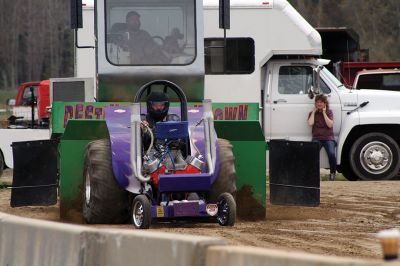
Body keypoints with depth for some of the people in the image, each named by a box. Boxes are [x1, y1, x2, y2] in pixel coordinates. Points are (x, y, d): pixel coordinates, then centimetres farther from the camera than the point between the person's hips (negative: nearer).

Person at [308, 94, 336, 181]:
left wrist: (324, 113, -5)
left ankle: (332, 173, -9)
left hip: (328, 138, -1)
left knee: (331, 154, -29)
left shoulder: (329, 112, 9)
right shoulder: (312, 113, 13)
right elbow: (310, 123, -7)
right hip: (317, 138, 1)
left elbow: (330, 125, -7)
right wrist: (314, 111, 0)